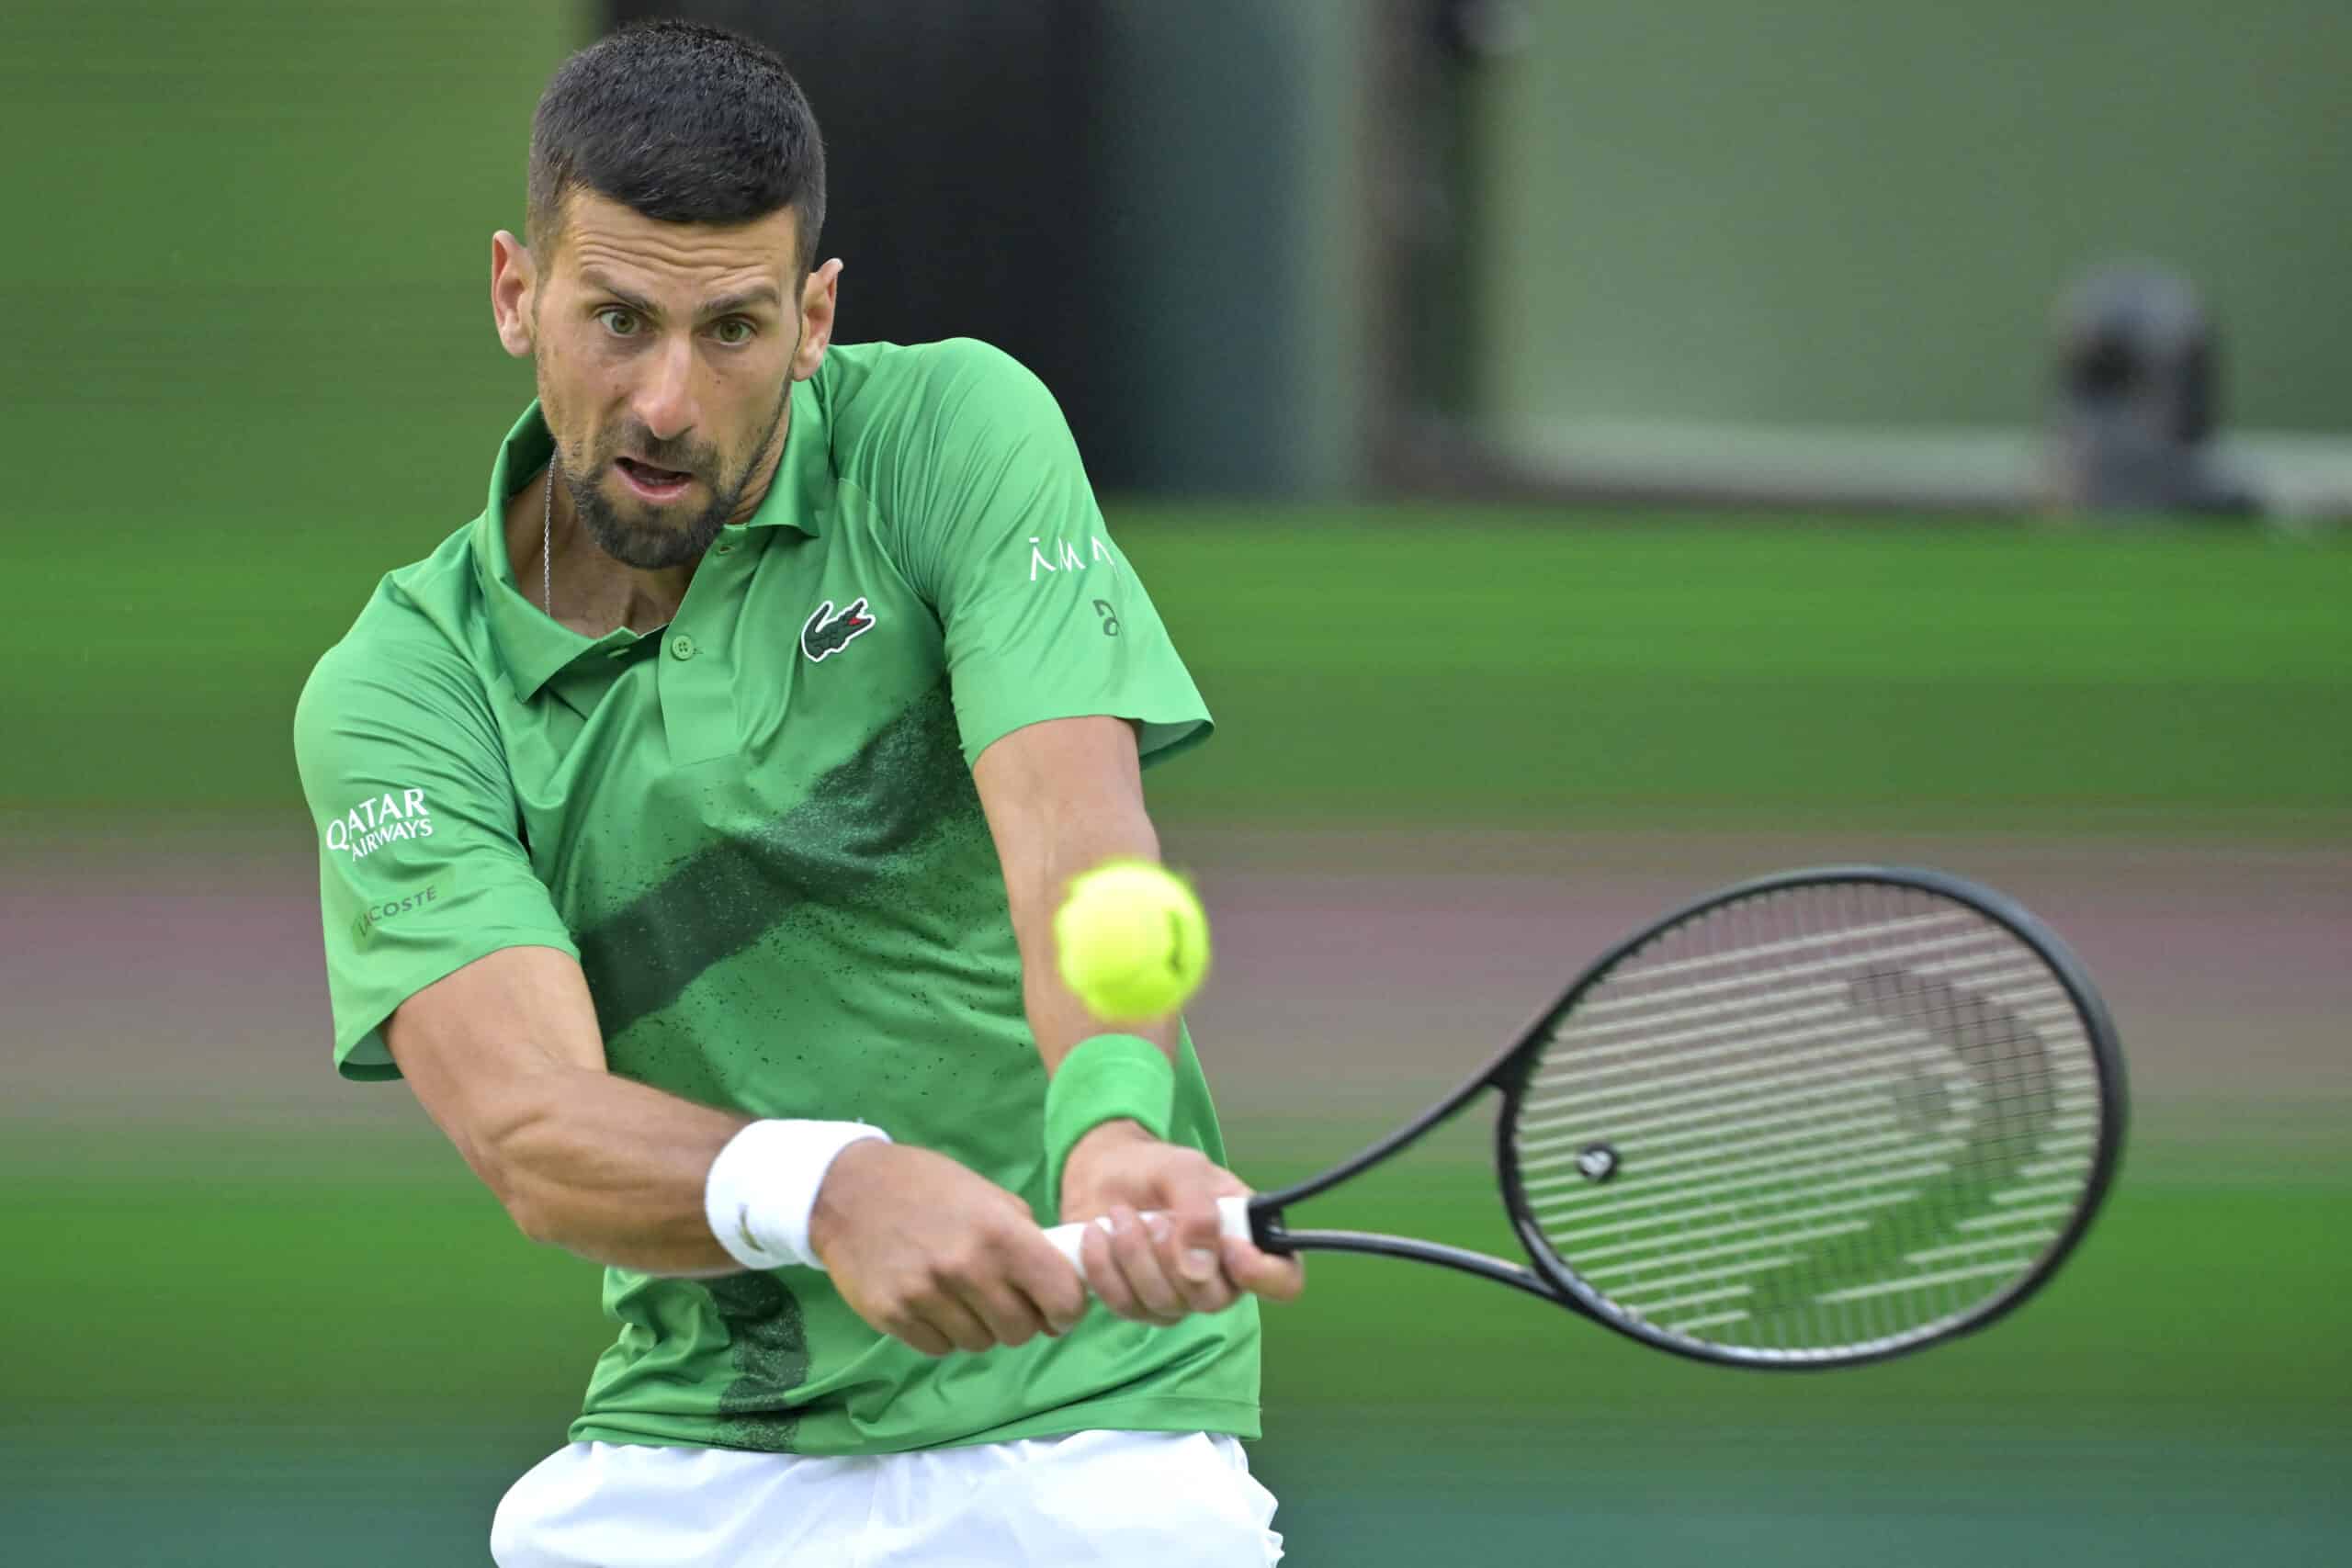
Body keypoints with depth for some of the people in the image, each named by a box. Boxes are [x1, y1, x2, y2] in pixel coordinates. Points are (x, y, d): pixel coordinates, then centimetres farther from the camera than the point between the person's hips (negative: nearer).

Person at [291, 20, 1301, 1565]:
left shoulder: (955, 435, -4)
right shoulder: (394, 694, -3)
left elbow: (1078, 841, -17)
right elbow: (532, 1129, -17)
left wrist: (1111, 1137, -39)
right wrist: (827, 1191, -38)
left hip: (1078, 1424, -1)